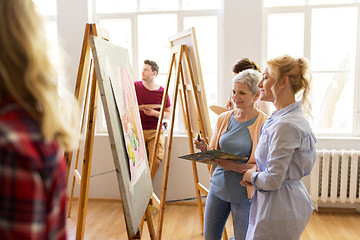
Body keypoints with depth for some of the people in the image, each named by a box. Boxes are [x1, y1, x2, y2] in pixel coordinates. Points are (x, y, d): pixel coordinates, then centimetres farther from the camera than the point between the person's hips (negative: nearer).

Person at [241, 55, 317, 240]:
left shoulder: (285, 125, -25)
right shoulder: (293, 117, 6)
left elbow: (273, 180, -25)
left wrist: (251, 176, -6)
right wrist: (257, 175, 6)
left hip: (278, 209, -9)